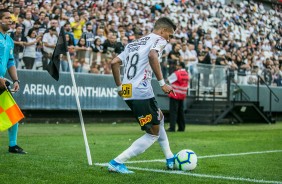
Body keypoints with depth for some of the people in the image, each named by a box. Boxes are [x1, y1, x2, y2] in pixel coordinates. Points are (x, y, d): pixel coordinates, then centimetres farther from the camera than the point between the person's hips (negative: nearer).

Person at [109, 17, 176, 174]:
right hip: (142, 92, -9)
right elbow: (152, 55, -21)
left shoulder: (133, 44, 24)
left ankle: (170, 159, 28)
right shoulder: (159, 40, 1)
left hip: (128, 93, 9)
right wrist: (162, 83, -19)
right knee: (153, 134, 2)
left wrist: (119, 87, 24)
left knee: (159, 118, 26)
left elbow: (114, 63, 17)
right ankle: (117, 163, -4)